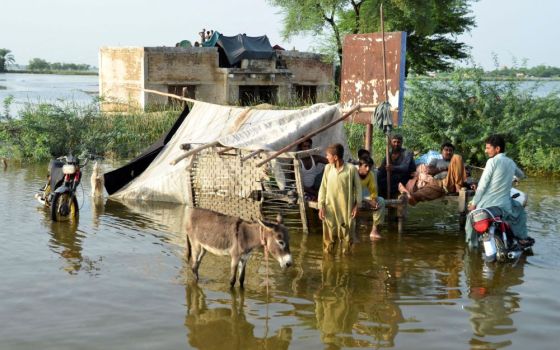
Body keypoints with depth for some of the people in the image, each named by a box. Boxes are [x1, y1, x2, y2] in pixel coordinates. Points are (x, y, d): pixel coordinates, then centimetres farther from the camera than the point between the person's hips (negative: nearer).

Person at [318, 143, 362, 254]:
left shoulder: (351, 169, -10)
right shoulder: (328, 168, -2)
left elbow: (358, 187, -2)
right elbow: (323, 188, 3)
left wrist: (357, 205, -4)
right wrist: (321, 206, -1)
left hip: (346, 208, -2)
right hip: (330, 207, 2)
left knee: (346, 233, 8)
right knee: (329, 234, 7)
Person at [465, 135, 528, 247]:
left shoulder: (493, 161, -9)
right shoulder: (511, 163, 9)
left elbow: (482, 185, -10)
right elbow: (521, 175, 31)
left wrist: (474, 203, -3)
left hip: (487, 204, -4)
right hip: (504, 206, 5)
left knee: (471, 217, 24)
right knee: (519, 210, 35)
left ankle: (472, 244, 23)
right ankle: (522, 238, 30)